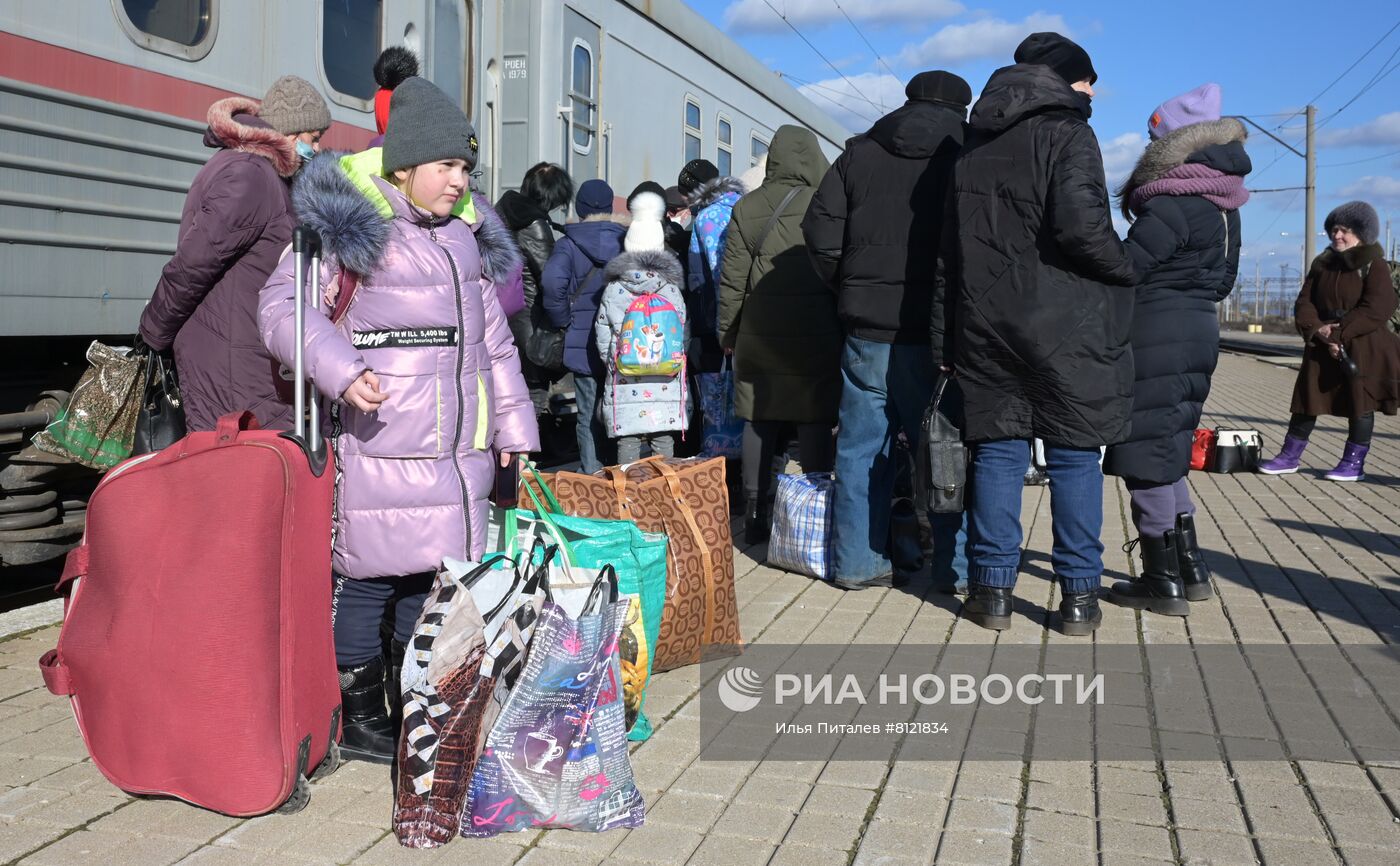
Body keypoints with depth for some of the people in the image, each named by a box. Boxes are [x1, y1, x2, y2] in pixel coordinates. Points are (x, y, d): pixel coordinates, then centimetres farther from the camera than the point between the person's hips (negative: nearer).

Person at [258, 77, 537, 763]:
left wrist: (512, 422, 20)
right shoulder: (351, 222, -4)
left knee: (435, 573, 12)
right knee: (370, 574, 0)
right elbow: (283, 303, -11)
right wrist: (339, 370, -26)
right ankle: (360, 719, 16)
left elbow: (492, 338, 23)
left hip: (457, 449, 7)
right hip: (381, 445, -7)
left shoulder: (466, 231, 17)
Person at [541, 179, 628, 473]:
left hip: (584, 345, -2)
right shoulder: (627, 239, 2)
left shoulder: (568, 244, -5)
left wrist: (562, 320, -7)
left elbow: (552, 282, -21)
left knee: (589, 418, 3)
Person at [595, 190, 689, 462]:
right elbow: (682, 335, 4)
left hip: (625, 387, 0)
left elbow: (603, 338, 2)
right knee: (664, 443, 7)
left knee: (627, 443, 4)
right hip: (666, 387, 1)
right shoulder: (671, 290, -1)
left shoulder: (613, 291, -2)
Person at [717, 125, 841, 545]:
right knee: (814, 420, 2)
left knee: (758, 419, 9)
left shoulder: (746, 207, 5)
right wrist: (845, 328, 5)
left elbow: (731, 277, 6)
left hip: (758, 332, 3)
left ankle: (755, 514, 14)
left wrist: (727, 331, 13)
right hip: (815, 332, -3)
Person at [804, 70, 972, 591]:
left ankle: (858, 562, 13)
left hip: (867, 328, 3)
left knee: (861, 445, 9)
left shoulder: (859, 154, 10)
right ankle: (957, 565, 7)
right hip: (937, 329, -3)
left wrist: (850, 292, 12)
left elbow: (820, 234, 4)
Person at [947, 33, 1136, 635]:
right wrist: (1127, 270, -2)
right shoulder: (1066, 131, -5)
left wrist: (953, 327, 20)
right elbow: (1081, 226, -19)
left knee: (997, 450, 8)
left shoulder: (973, 141, 15)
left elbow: (950, 238, 17)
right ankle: (1078, 595, 7)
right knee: (1074, 455, 3)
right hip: (1063, 324, -5)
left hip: (985, 320, 5)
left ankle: (992, 588, 9)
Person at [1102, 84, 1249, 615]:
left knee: (1146, 456, -2)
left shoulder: (1171, 204, -16)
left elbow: (1125, 268, -18)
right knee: (1168, 453, 18)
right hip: (1200, 329, 10)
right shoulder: (1225, 206, 13)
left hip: (1156, 336, -9)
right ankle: (1190, 567, 22)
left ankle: (1163, 581, 5)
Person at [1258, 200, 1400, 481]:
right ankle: (1289, 457, 13)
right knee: (1307, 398, 6)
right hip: (1322, 346, 5)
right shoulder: (1322, 264, 10)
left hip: (1363, 349, -5)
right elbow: (1304, 302, 5)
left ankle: (1354, 463, 10)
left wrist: (1340, 332, -20)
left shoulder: (1374, 265, -5)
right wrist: (1317, 329, -14)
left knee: (1359, 403, 2)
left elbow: (1376, 310, -15)